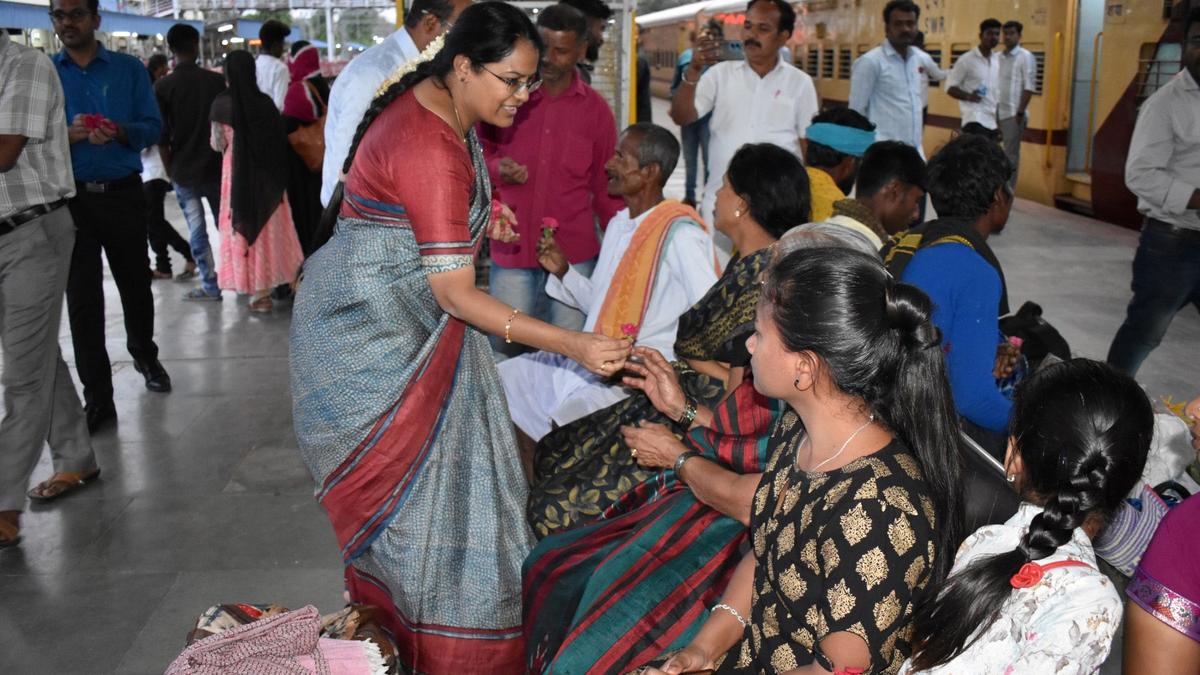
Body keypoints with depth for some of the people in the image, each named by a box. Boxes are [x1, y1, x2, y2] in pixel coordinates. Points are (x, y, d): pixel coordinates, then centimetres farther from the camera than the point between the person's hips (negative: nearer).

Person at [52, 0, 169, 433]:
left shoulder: (129, 69, 2)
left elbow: (152, 127, -2)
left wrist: (120, 132, -22)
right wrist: (68, 136, -20)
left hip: (123, 193, 0)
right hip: (70, 199, 0)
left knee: (136, 284, 15)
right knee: (82, 298, -1)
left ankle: (145, 356, 42)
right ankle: (98, 398, 4)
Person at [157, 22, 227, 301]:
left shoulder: (162, 87, -8)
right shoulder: (217, 80, -4)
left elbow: (162, 136, -7)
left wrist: (170, 172, 5)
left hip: (183, 171, -2)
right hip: (216, 167, 2)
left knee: (197, 231, 5)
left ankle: (211, 286, 6)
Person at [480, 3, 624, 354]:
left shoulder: (596, 109, 4)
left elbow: (605, 184, 9)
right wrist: (498, 167, -12)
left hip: (574, 250, 0)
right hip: (511, 246, 0)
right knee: (504, 349, 6)